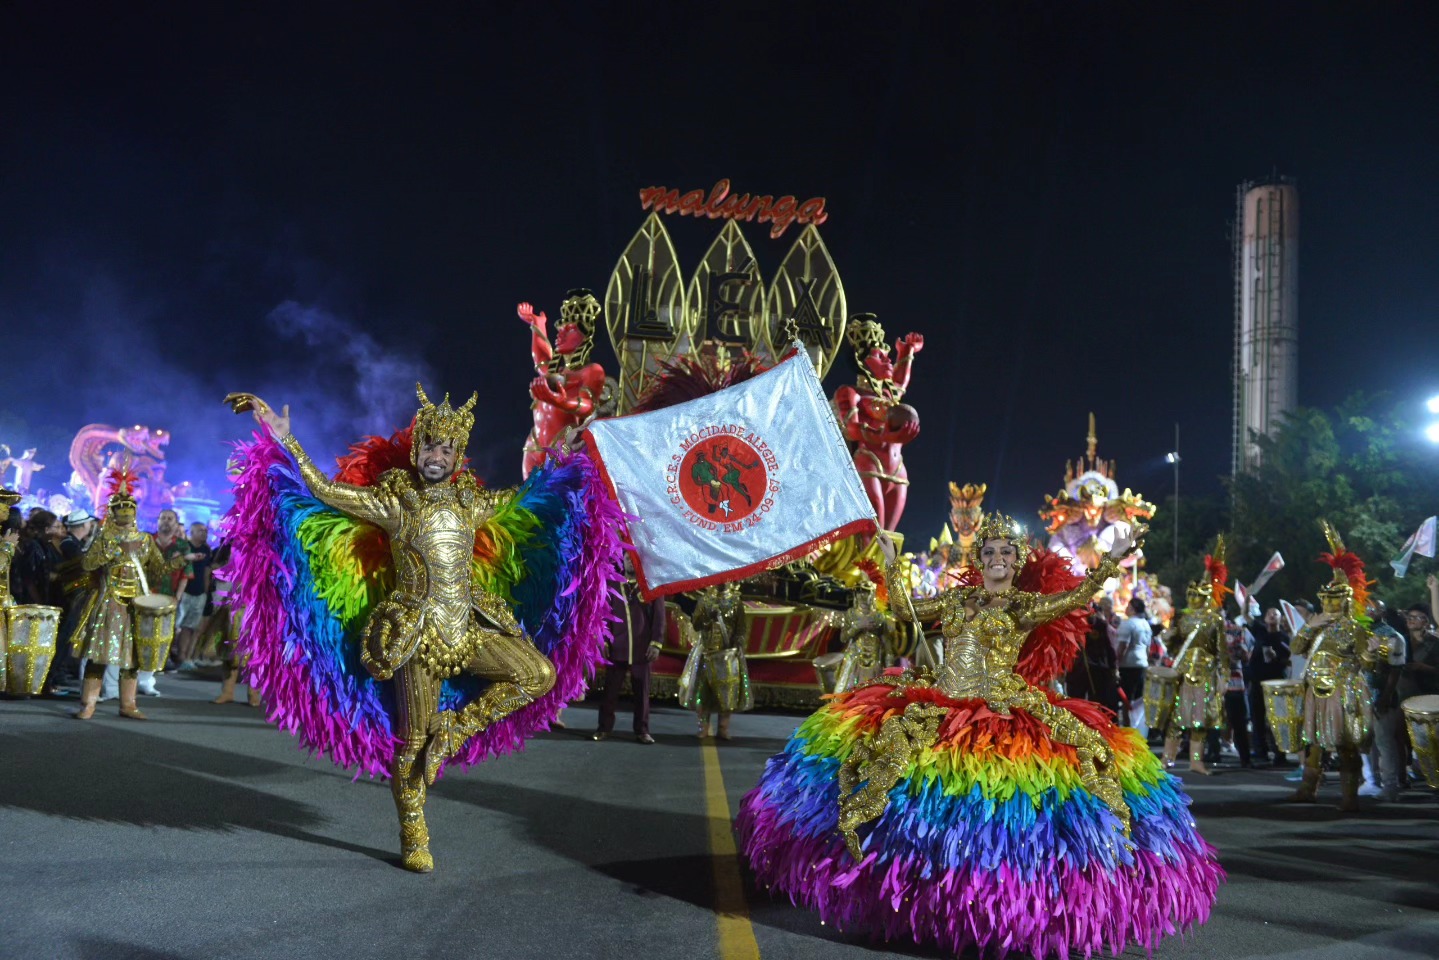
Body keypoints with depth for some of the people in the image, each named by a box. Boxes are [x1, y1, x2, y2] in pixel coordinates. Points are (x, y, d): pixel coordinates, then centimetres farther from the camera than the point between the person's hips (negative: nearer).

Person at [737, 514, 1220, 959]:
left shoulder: (1026, 605, 7)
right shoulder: (958, 598, 19)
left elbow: (1074, 597, -8)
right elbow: (905, 609, 18)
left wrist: (1111, 561, -18)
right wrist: (892, 563, 14)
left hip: (1003, 714, -3)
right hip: (940, 707, 3)